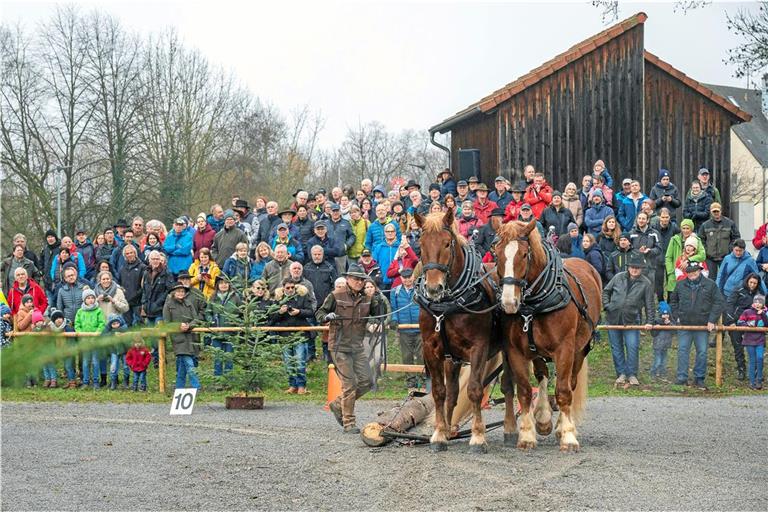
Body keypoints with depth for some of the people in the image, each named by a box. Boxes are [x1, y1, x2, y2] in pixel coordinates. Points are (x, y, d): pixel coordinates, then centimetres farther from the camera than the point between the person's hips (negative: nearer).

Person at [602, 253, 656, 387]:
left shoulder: (646, 284, -2)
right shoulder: (618, 278, 2)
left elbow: (649, 304, 1)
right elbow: (606, 291, 14)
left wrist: (649, 321, -4)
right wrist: (607, 305, 1)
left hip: (631, 320, -2)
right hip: (613, 318, 2)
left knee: (632, 348, -6)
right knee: (616, 348, 8)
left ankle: (632, 375, 7)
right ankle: (621, 373, 18)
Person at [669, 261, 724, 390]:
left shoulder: (710, 285, -1)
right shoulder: (681, 285, 6)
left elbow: (719, 302, -2)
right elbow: (673, 300, 20)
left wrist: (712, 320, -7)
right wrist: (677, 316, 8)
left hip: (703, 326, -1)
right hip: (684, 325, 2)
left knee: (702, 352, 3)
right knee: (682, 350, 1)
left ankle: (699, 378, 13)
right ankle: (682, 378, 7)